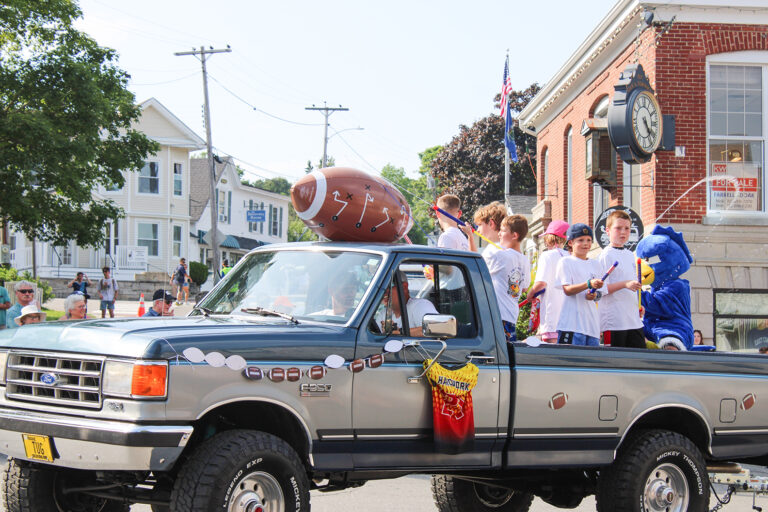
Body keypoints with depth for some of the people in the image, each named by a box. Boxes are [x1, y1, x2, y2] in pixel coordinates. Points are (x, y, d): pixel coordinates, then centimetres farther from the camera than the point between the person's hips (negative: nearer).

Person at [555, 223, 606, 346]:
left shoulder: (595, 264, 19)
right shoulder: (566, 262, 1)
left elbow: (600, 292, 19)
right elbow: (567, 290, -10)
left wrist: (595, 295, -7)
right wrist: (589, 284, -24)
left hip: (592, 322, 6)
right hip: (572, 322, -6)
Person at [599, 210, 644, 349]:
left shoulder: (630, 255, 17)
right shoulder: (606, 256, -7)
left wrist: (638, 305, 12)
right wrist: (625, 284, -24)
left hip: (634, 320, 8)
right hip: (613, 321, -8)